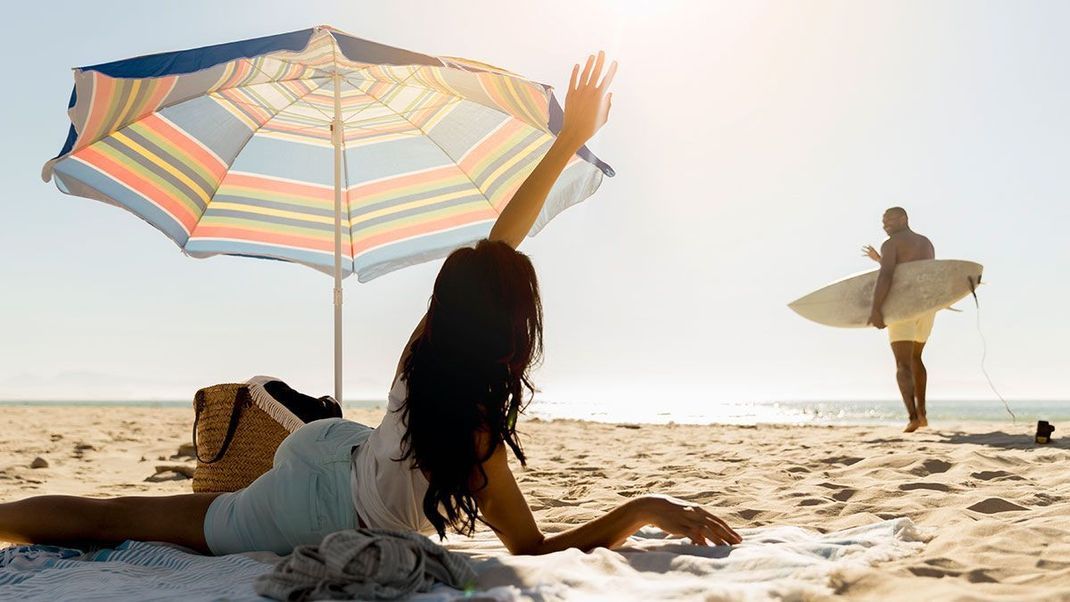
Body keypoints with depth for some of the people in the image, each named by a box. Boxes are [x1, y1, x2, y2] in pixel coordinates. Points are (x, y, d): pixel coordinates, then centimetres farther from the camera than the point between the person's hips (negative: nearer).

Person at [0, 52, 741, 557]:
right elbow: (536, 550, -28)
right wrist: (645, 508, -31)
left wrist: (569, 138, -12)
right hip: (311, 516, -6)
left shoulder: (426, 349, -18)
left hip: (333, 446, 6)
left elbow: (499, 241, -11)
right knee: (115, 517, 9)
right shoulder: (474, 438, -36)